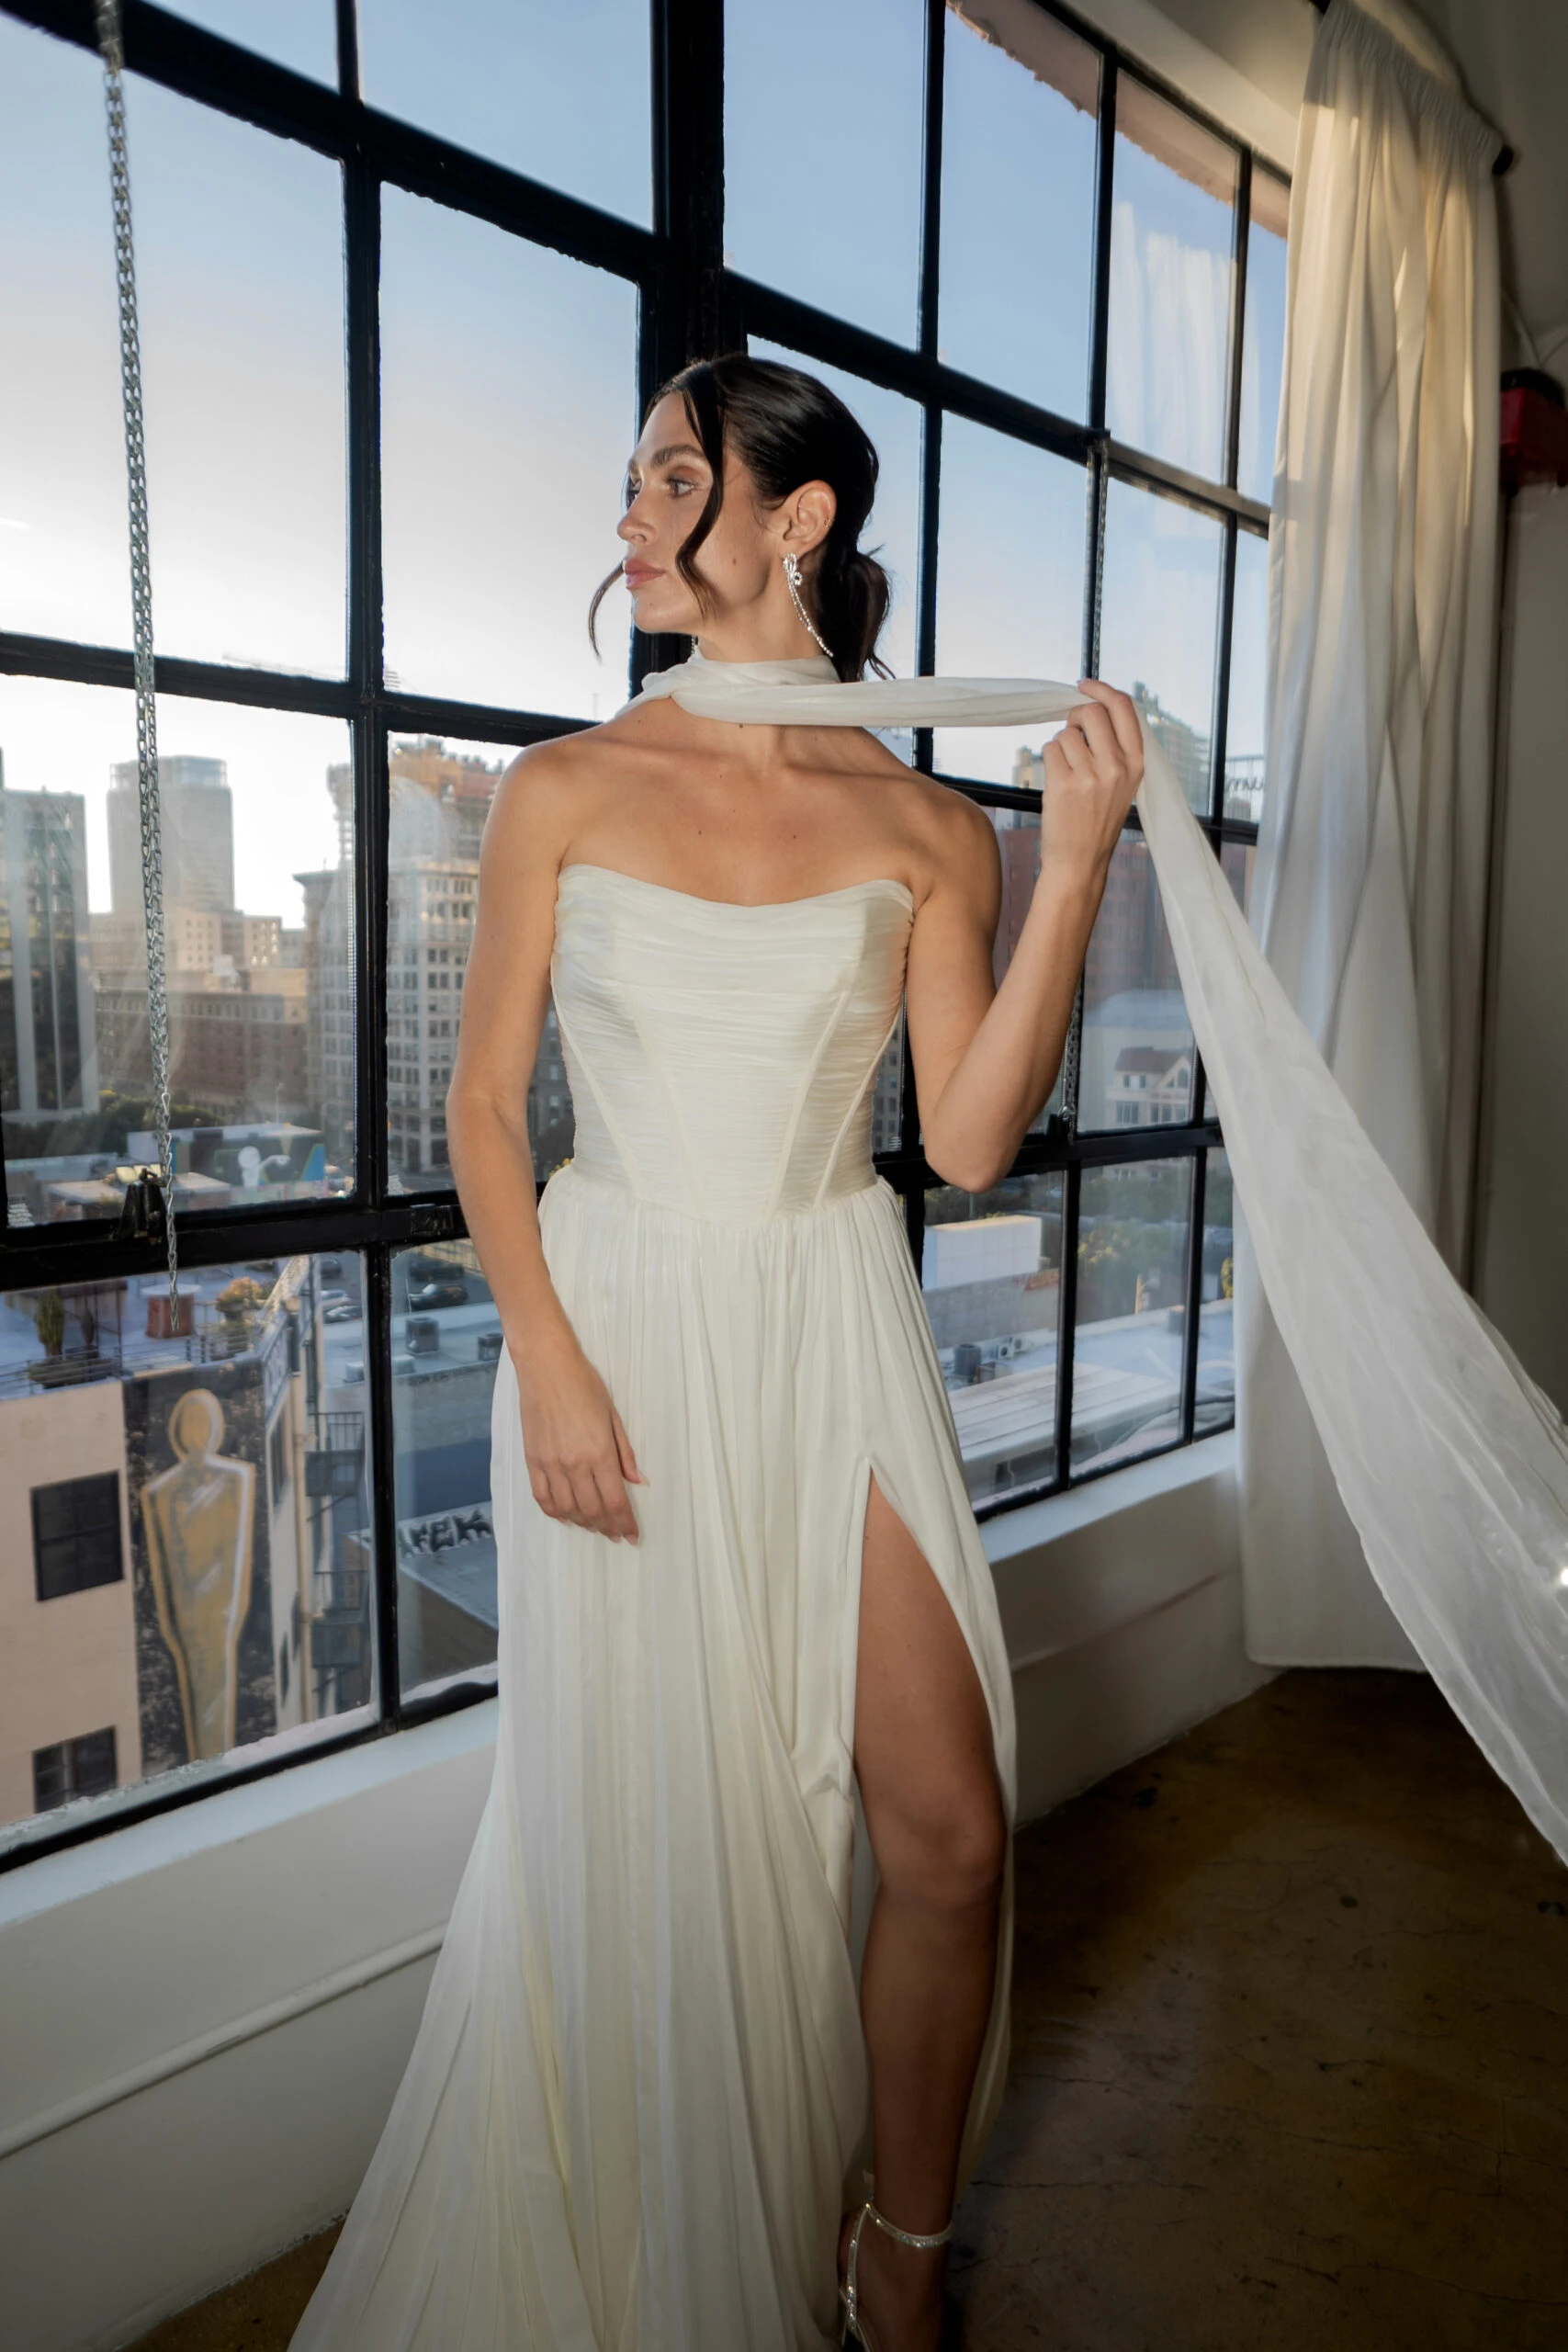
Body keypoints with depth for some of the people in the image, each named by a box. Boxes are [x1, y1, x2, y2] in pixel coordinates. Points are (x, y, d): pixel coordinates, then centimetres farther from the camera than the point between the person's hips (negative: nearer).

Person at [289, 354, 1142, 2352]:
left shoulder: (923, 826, 2)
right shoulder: (563, 793, 2)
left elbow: (968, 1140, -5)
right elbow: (486, 1101, 2)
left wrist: (1076, 864, -11)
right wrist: (548, 1360, -10)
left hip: (833, 1328, 1)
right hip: (618, 1326, 0)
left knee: (947, 1834, 2)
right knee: (646, 1833, 11)